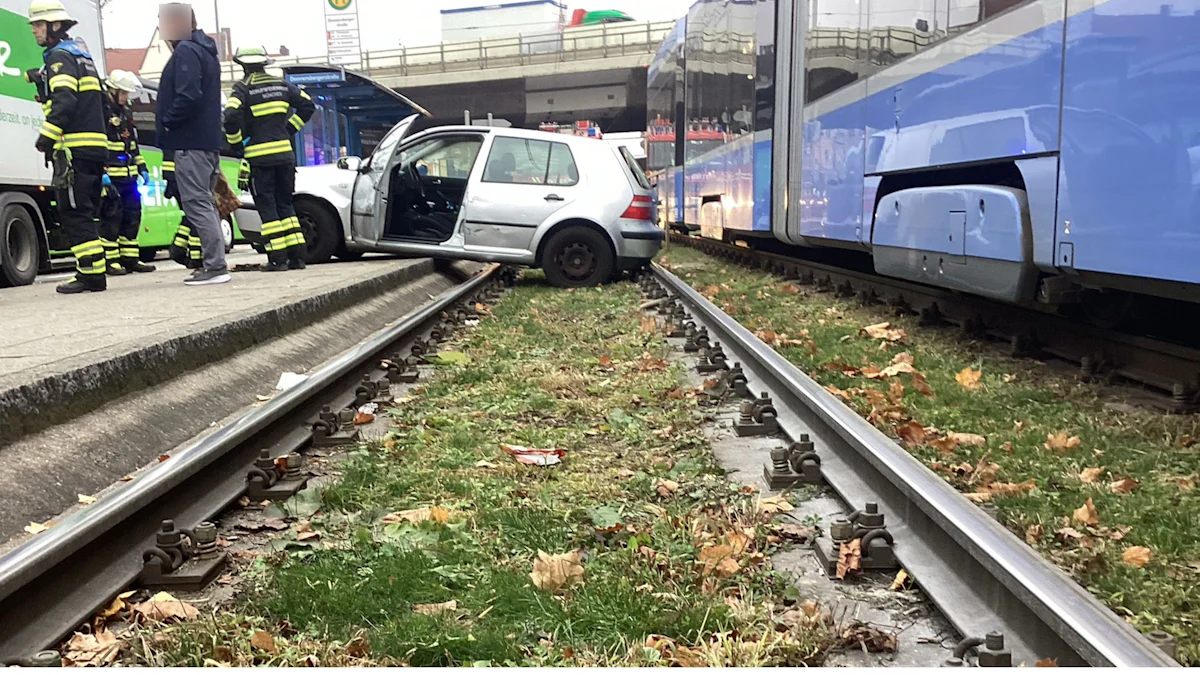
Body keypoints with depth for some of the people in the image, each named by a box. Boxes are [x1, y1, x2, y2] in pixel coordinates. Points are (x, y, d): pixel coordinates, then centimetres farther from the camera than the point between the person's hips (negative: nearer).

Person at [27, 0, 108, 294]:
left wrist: (47, 135, -22)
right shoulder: (81, 55, 23)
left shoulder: (59, 57, -6)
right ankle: (92, 272, 13)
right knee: (84, 213, 12)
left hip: (74, 148, -10)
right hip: (95, 147, 10)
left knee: (74, 212, -9)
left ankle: (91, 274, -11)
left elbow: (65, 101, -20)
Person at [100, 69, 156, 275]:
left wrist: (142, 167, 22)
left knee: (132, 216, 9)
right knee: (111, 216, -6)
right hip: (110, 176, -9)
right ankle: (111, 261, -2)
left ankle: (130, 258, 16)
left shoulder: (126, 111, 20)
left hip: (128, 175, 9)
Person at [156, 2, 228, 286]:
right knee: (204, 202, 13)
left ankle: (216, 265, -13)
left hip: (190, 142, -10)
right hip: (208, 140, 10)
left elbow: (188, 97, -23)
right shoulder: (205, 51, 20)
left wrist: (167, 123, -11)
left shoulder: (185, 52, -12)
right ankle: (214, 263, 15)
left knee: (196, 203, -10)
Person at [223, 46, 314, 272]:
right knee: (285, 204, 13)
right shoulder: (281, 86, 10)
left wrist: (237, 144, -3)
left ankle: (277, 257, -4)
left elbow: (231, 118, -19)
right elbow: (307, 105, 13)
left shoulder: (243, 89, -6)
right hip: (285, 154, 5)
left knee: (267, 208, 0)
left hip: (259, 158, -5)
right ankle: (297, 256, 9)